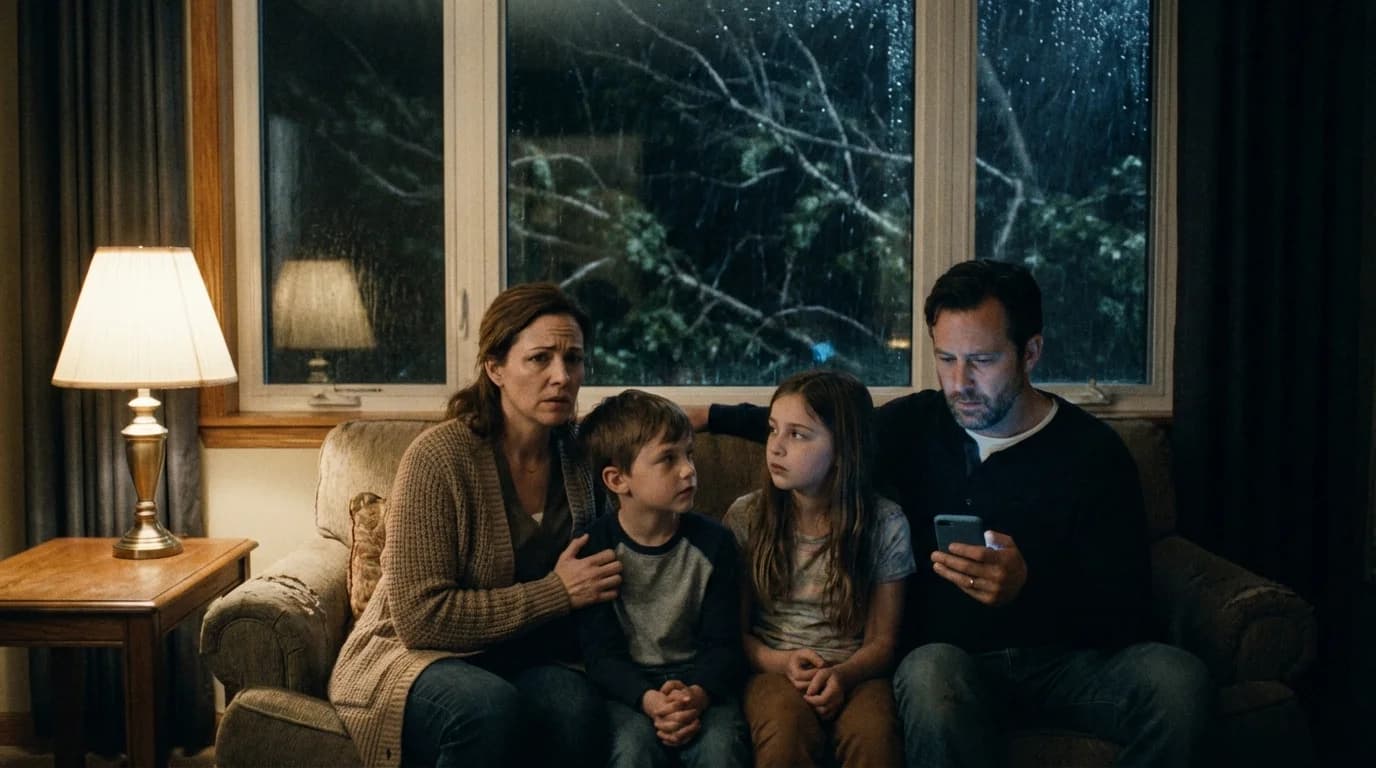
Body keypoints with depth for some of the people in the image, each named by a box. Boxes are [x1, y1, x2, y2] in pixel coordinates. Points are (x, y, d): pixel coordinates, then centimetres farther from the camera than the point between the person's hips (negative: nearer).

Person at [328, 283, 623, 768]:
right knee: (491, 705, -37)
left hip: (513, 662, 4)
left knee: (576, 702, -31)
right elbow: (421, 617, -20)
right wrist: (556, 593, -18)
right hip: (410, 657, -4)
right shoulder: (439, 457, -17)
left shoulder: (577, 459, 1)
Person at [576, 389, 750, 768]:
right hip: (631, 689, -1)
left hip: (699, 684, 1)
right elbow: (601, 652, -8)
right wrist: (650, 700, -26)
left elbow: (723, 644, -1)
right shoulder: (595, 547, -7)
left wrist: (696, 695, -23)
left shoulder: (712, 542, -2)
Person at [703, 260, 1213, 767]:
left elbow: (1125, 613, -9)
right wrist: (711, 416, 22)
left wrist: (1028, 587, -27)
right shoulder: (913, 425, 4)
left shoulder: (1093, 452, -5)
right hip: (946, 657, -1)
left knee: (1179, 678, -29)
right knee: (931, 670, -38)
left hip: (1061, 661, 1)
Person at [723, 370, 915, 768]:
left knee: (875, 735, -31)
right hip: (774, 667, 0)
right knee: (787, 733, -33)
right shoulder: (746, 517, -1)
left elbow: (882, 640, 2)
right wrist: (780, 662, -15)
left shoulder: (885, 523, -2)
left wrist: (843, 674, -19)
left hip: (853, 672, 0)